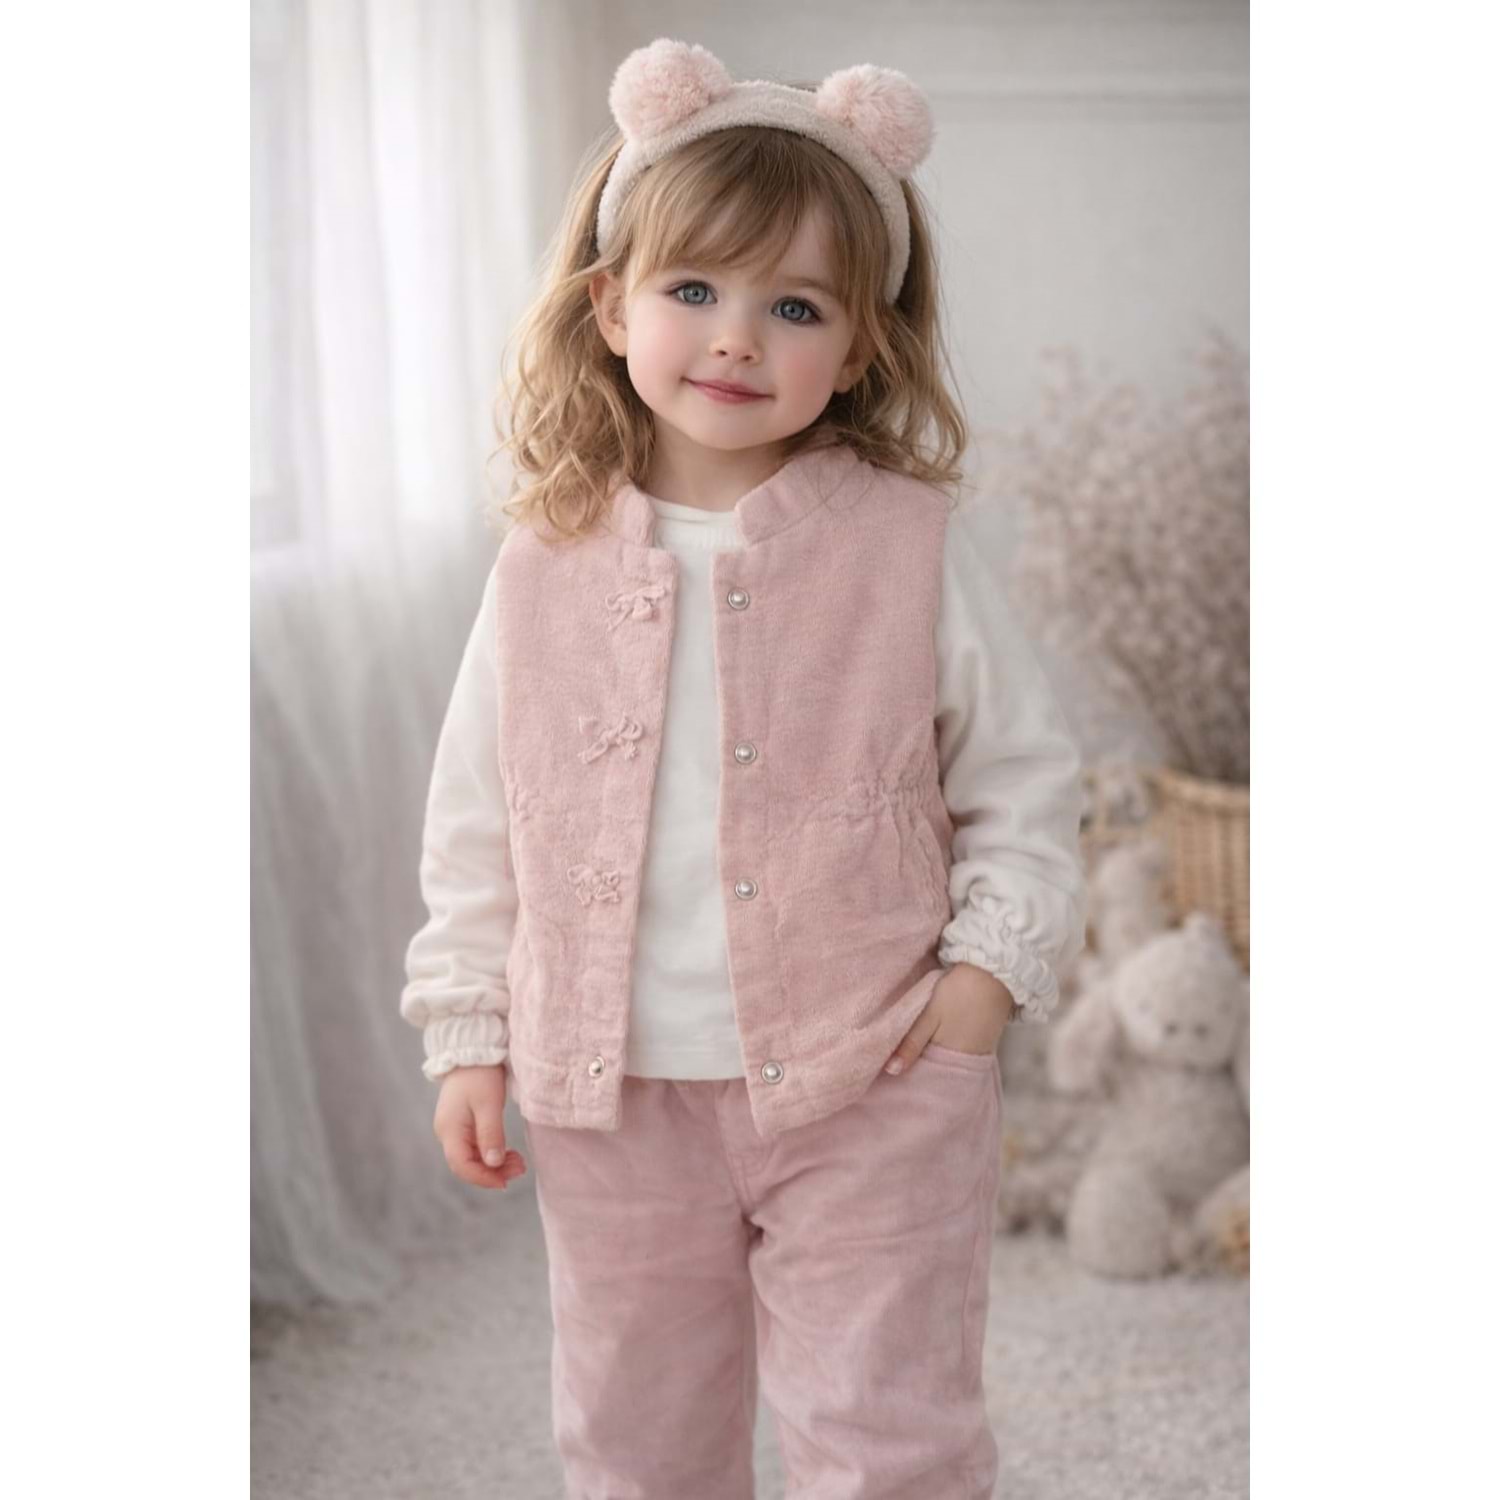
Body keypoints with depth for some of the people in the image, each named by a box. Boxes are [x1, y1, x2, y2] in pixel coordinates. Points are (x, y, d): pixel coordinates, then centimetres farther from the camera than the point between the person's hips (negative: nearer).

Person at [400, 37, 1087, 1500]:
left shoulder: (909, 544, -7)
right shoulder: (545, 564, -1)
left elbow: (1026, 775, 1)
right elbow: (474, 818, 6)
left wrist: (993, 957, -10)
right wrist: (468, 1034, 4)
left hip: (868, 1084, -2)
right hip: (613, 1090, 3)